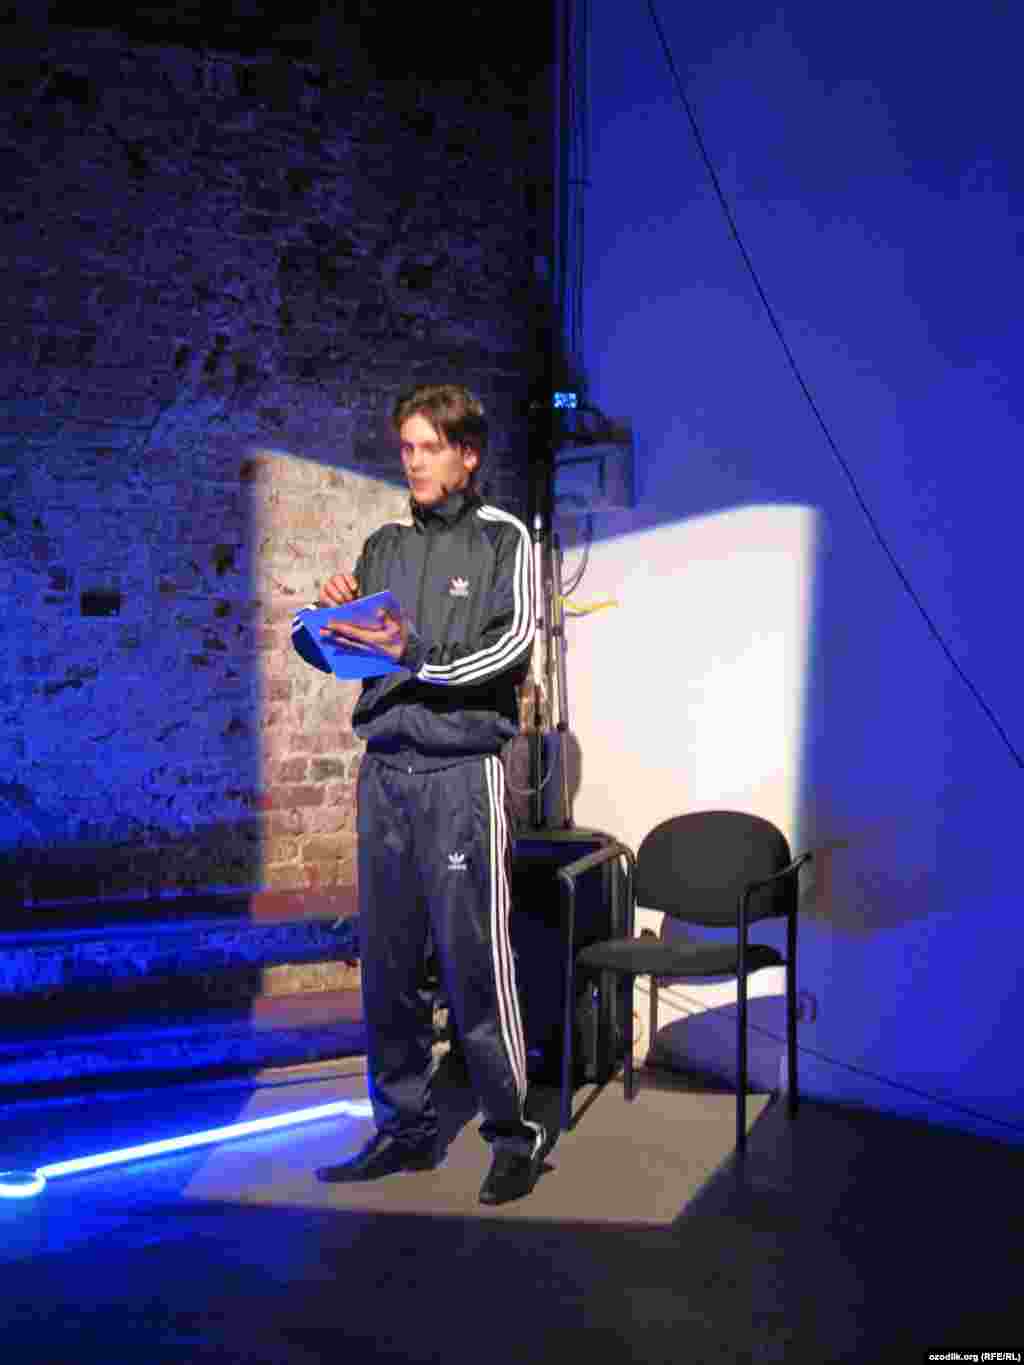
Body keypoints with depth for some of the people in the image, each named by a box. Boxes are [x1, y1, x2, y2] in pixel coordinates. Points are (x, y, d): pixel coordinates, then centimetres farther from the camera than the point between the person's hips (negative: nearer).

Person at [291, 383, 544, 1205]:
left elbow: (514, 645, -10)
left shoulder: (503, 539, 3)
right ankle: (405, 1129, 21)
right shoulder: (385, 547, 16)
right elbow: (324, 650, 15)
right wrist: (329, 617, -8)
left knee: (474, 958, -5)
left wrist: (416, 653, -22)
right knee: (387, 960, 8)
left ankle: (513, 1134, 10)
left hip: (461, 770, -5)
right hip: (384, 768, 5)